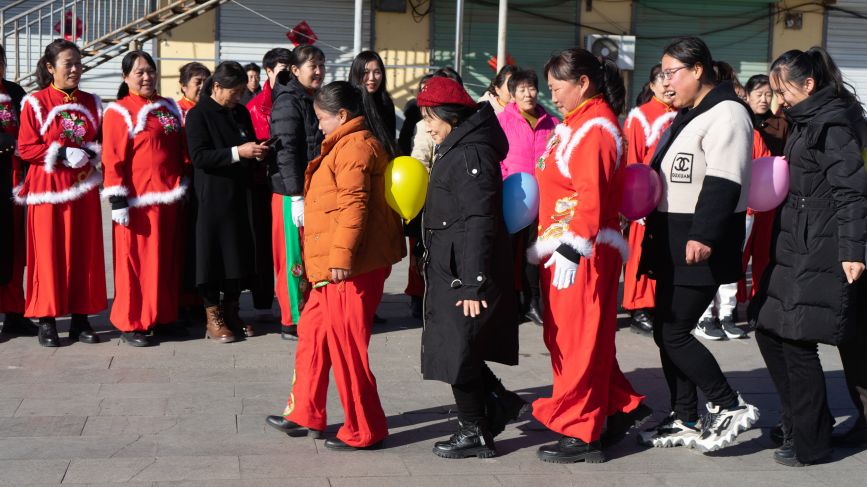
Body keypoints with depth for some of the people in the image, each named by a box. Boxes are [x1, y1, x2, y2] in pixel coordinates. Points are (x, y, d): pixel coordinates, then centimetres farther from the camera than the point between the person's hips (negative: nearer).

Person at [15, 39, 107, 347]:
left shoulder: (91, 103, 10)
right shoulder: (35, 103, -3)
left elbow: (102, 141, 14)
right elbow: (26, 148, -6)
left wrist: (90, 153, -8)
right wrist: (61, 154, -17)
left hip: (83, 189, 4)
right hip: (48, 189, -4)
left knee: (84, 252, 4)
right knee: (49, 252, -1)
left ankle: (80, 318, 13)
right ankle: (47, 320, 7)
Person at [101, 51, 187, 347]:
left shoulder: (170, 108, 14)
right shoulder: (119, 112, -5)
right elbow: (113, 161, -10)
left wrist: (183, 187, 18)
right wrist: (118, 201, -15)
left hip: (170, 199, 6)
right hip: (138, 201, -6)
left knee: (168, 260, 11)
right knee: (135, 260, -2)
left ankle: (163, 317, 21)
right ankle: (131, 324, 6)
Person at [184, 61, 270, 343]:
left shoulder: (241, 113, 12)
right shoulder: (198, 115, -7)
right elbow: (199, 156, -16)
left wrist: (257, 153, -1)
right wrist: (237, 152, -22)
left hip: (239, 195, 6)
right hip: (212, 197, -6)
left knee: (240, 253, 8)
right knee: (212, 253, -1)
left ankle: (231, 311, 21)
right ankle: (213, 317, 8)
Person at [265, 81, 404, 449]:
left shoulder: (355, 146, -14)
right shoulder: (347, 145, 20)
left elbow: (354, 205, -23)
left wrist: (341, 256, -26)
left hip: (350, 269, -11)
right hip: (333, 267, 11)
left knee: (347, 345, -4)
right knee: (312, 334, 18)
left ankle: (364, 431, 6)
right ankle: (306, 414, 29)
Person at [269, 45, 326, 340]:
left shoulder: (313, 101, 16)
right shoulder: (288, 102, -12)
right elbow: (286, 151, -19)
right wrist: (296, 196, -22)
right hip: (292, 194, -8)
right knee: (295, 258, -3)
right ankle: (293, 322, 5)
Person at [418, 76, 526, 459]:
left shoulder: (471, 154, -17)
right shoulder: (457, 149, 15)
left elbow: (479, 222, -23)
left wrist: (473, 284, -25)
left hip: (463, 275, -10)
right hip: (450, 273, 10)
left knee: (458, 354, 1)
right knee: (458, 351, 15)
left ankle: (475, 433, 14)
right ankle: (499, 402, 26)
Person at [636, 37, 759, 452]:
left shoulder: (726, 114, -13)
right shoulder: (687, 116, 18)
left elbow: (724, 183, -23)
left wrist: (704, 236, -28)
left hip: (701, 247, -10)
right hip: (673, 243, 10)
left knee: (674, 333, -9)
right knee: (665, 330, 11)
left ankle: (730, 407, 4)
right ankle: (685, 421, 20)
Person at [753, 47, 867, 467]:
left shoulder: (832, 126, -13)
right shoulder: (806, 124, 16)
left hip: (820, 255, -10)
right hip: (795, 250, 10)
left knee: (796, 343, -5)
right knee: (769, 333, 13)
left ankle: (810, 444, 7)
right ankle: (797, 421, 26)